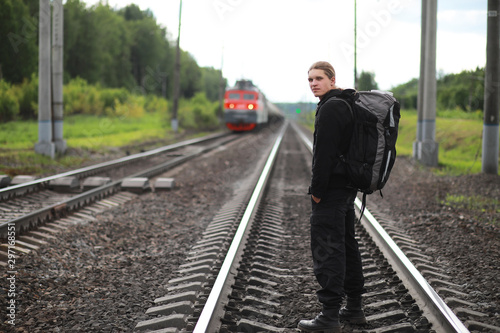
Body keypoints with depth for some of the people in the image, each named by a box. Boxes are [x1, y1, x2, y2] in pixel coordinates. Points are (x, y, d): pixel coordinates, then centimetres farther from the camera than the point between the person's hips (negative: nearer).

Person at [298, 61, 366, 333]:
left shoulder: (330, 108, -17)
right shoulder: (348, 104, 16)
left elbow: (325, 153, -22)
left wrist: (317, 189, -17)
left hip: (331, 189, -11)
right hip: (348, 186, 11)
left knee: (326, 249, -7)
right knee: (346, 244, 17)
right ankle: (354, 308, 25)